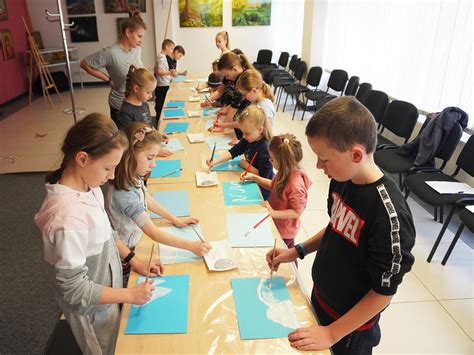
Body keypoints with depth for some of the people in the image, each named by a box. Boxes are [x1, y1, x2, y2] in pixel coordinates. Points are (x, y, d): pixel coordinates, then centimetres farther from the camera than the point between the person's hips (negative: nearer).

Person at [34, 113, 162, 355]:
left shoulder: (88, 187, -12)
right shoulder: (68, 217, -37)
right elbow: (73, 289, -28)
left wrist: (134, 260, 0)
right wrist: (130, 295, -20)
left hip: (106, 294, 7)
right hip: (91, 311, -7)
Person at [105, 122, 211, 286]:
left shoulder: (134, 177, -10)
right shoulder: (125, 194, -36)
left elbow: (147, 200, 9)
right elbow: (154, 233, -33)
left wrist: (175, 220, 8)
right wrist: (191, 246, -29)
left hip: (133, 245, 7)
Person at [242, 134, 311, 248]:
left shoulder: (295, 184, -36)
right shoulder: (285, 173, -10)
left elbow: (296, 212, -29)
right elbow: (274, 185, 8)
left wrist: (273, 213, -30)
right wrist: (253, 177, 1)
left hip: (283, 231, -8)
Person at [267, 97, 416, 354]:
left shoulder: (389, 214, -33)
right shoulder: (342, 180, -11)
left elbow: (384, 292, -23)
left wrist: (332, 333, -20)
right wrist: (298, 251, -3)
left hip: (351, 326, -6)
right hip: (321, 297, 6)